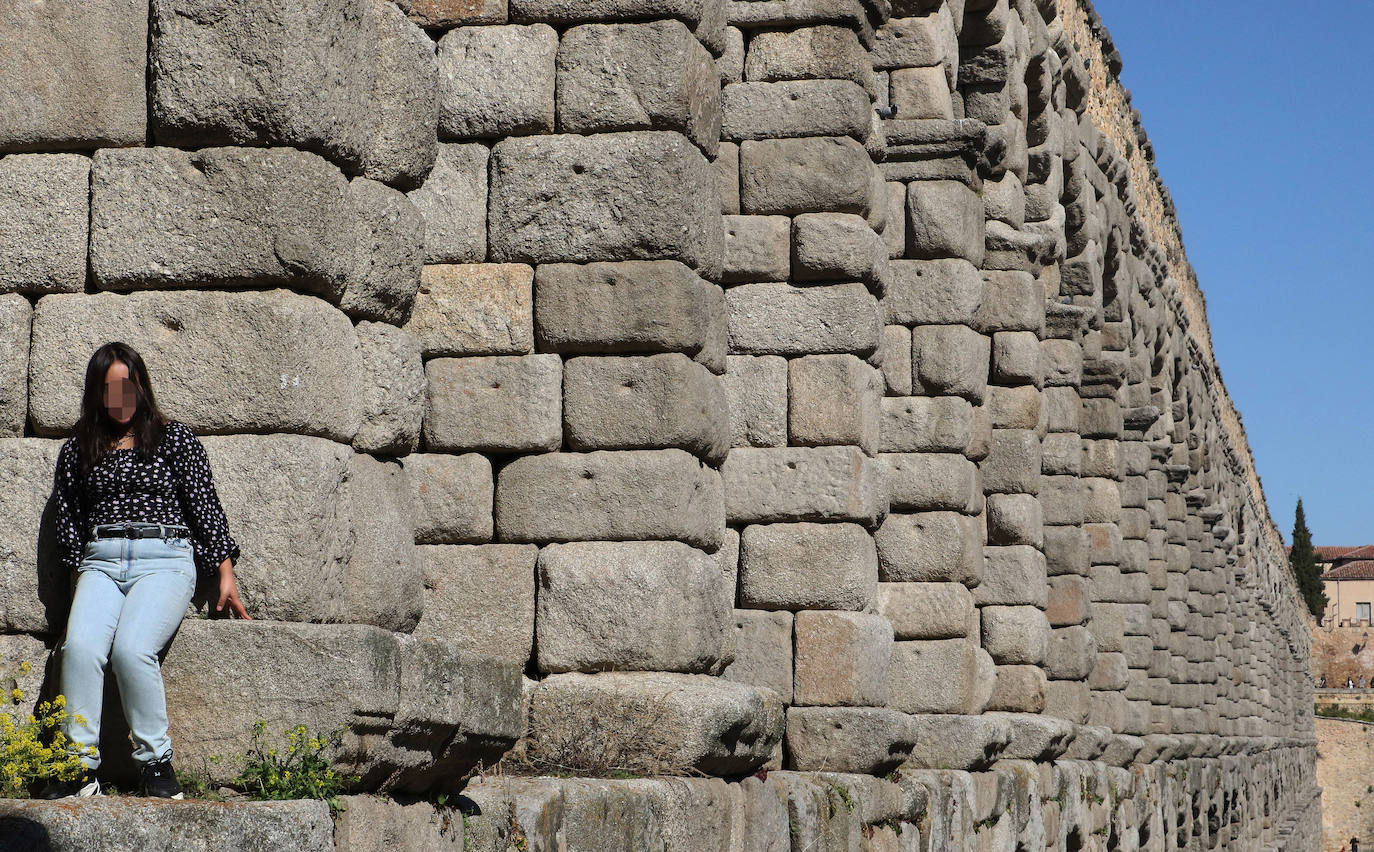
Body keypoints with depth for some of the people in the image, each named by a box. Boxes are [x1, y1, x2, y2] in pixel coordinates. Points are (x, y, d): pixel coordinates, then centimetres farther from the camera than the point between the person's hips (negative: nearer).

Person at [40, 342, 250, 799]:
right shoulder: (77, 450, 20)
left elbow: (206, 506, 9)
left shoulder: (174, 437, 11)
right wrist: (81, 571, 6)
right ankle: (81, 767, -25)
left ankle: (156, 763, -18)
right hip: (101, 561, 3)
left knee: (131, 649, -30)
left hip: (165, 559, -3)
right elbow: (68, 520, 20)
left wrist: (226, 573, 5)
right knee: (80, 646, -28)